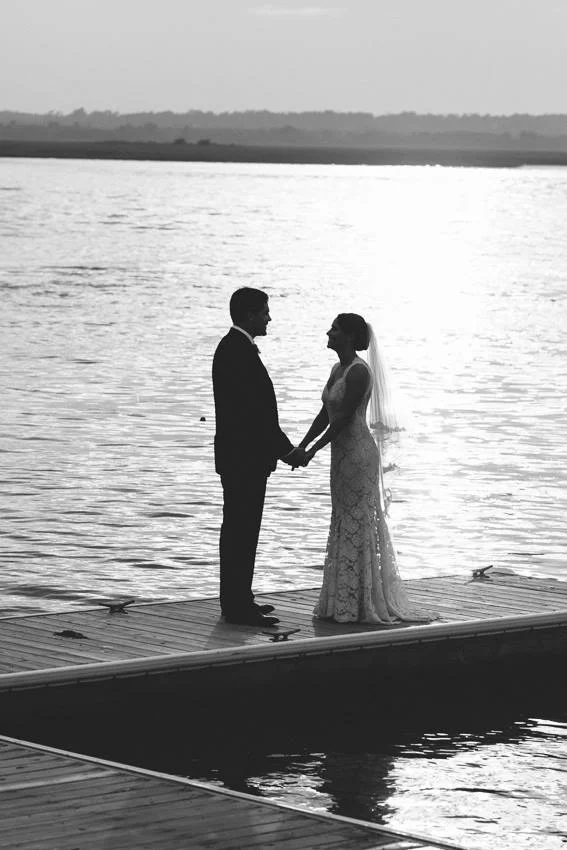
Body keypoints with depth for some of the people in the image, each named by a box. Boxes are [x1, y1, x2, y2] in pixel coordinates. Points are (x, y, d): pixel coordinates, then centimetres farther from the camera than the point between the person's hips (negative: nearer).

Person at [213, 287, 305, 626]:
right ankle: (239, 607, -5)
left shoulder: (232, 347, 14)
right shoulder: (240, 352, -19)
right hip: (245, 458, -11)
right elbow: (256, 411, -21)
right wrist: (286, 450, -15)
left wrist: (282, 447, 16)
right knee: (242, 531, -7)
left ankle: (237, 601, 24)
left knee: (239, 529, 16)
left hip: (240, 455, 11)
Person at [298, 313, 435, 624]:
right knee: (342, 525, 12)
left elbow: (344, 417, -20)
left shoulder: (358, 371, -17)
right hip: (343, 453, 10)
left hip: (358, 452, -10)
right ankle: (343, 603, 19)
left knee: (357, 526, -4)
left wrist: (313, 450, -18)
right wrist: (301, 445, 6)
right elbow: (325, 414, 14)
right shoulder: (338, 369, 13)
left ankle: (363, 603, 2)